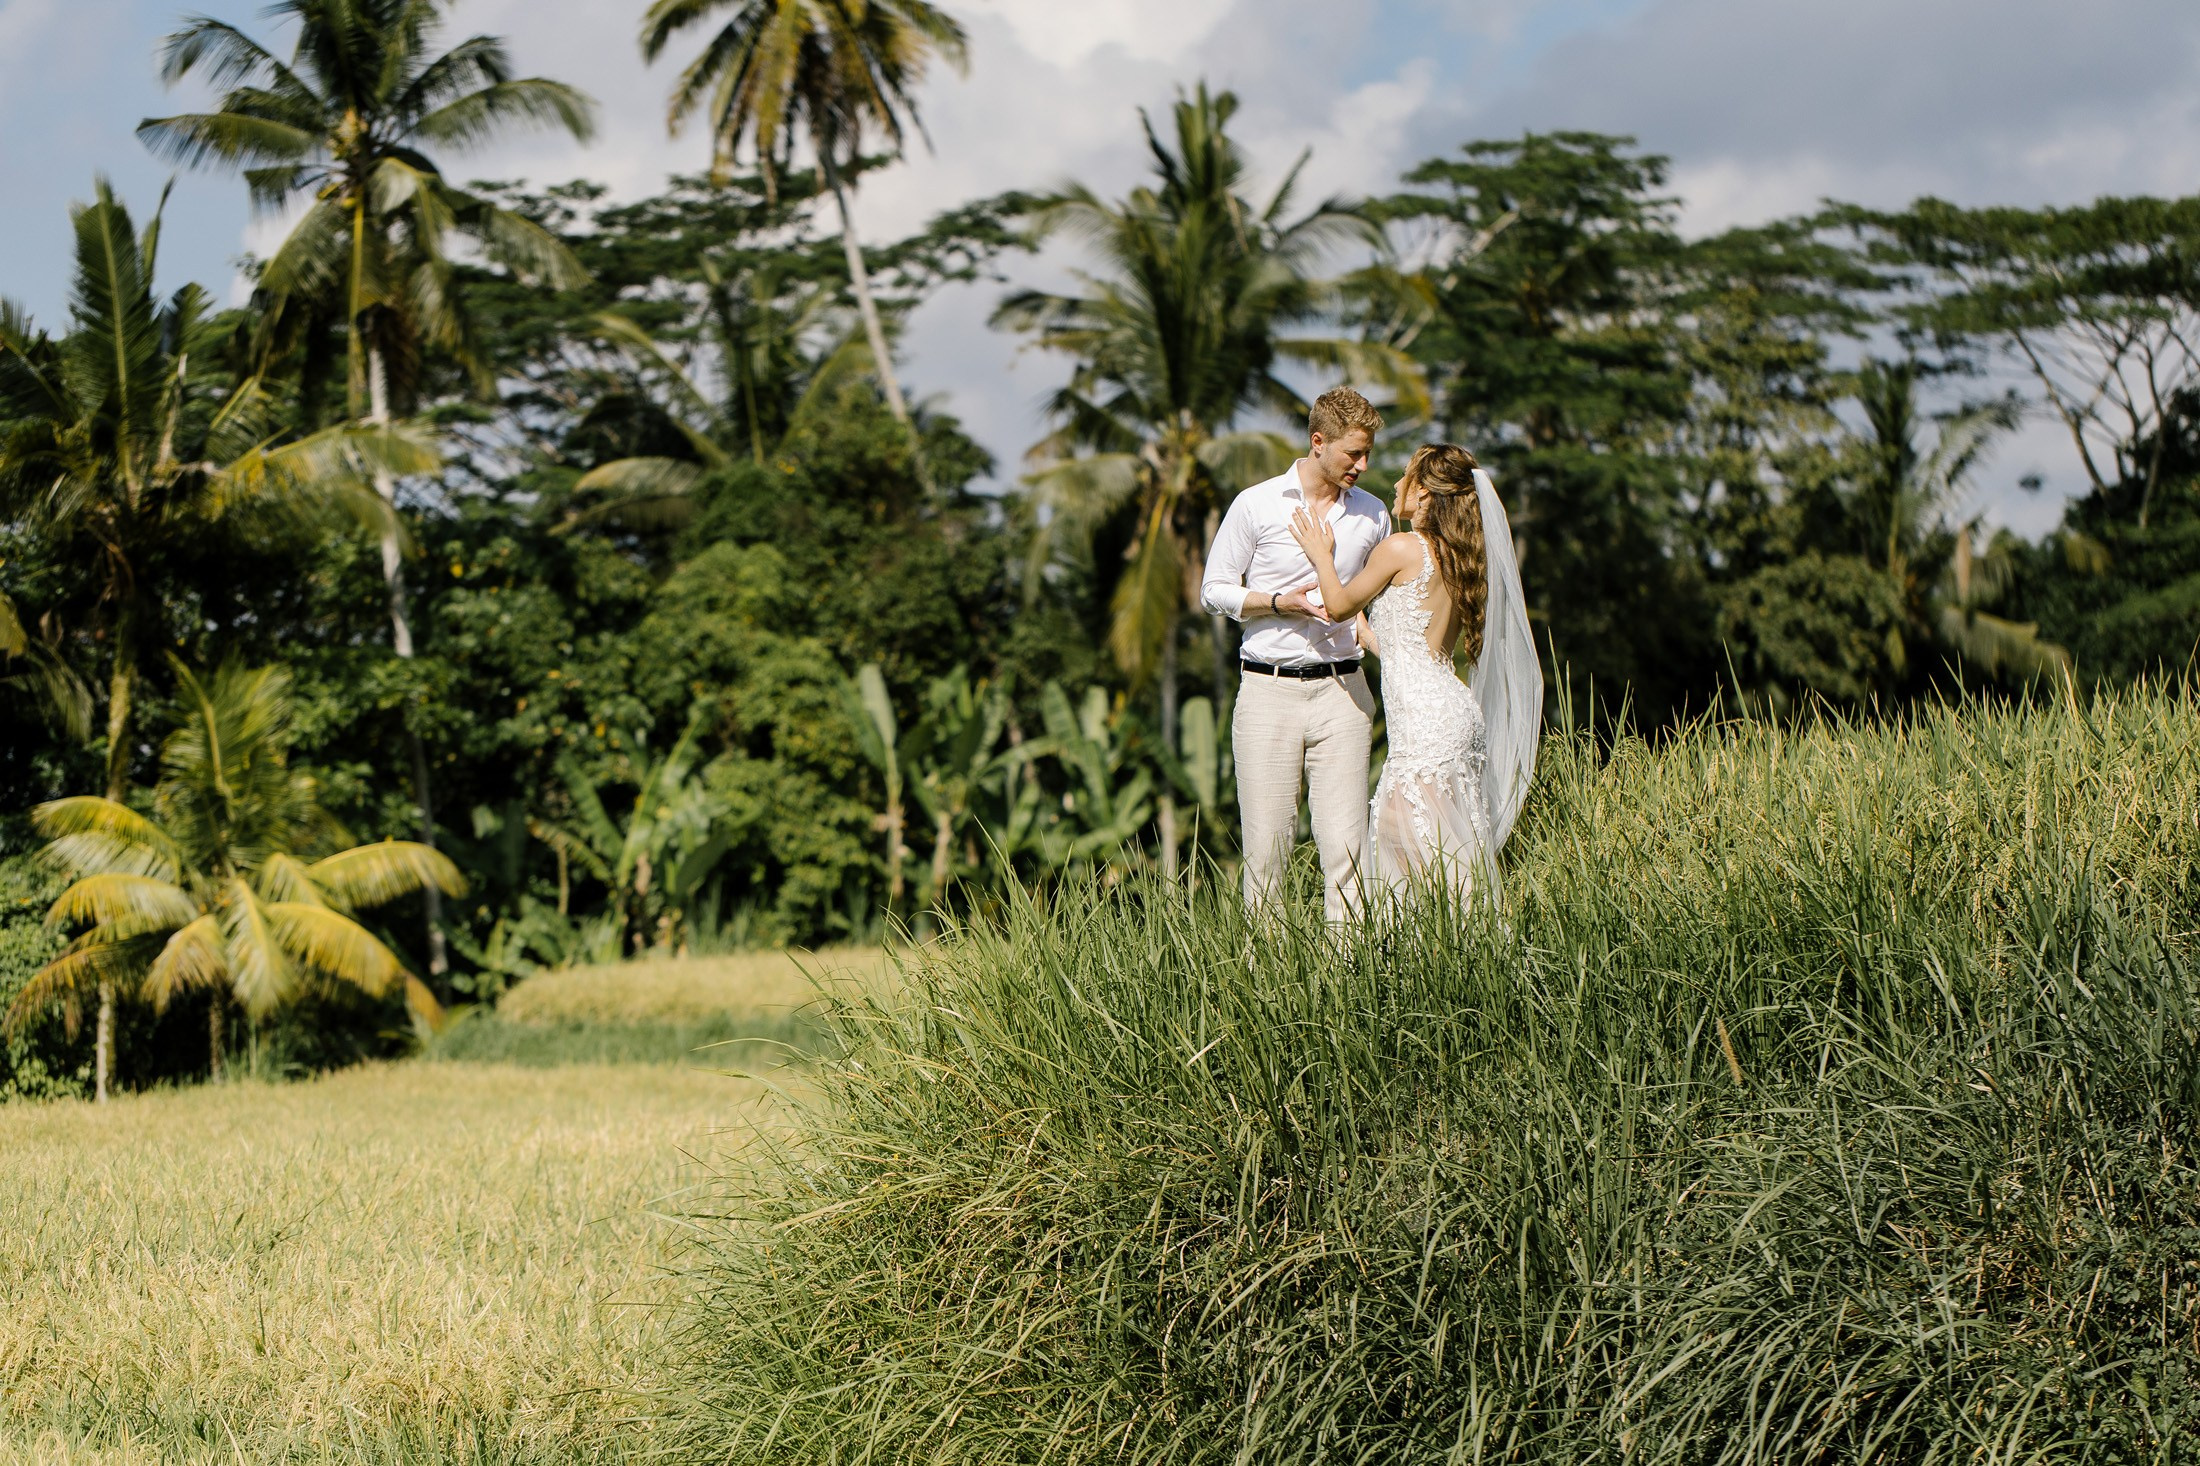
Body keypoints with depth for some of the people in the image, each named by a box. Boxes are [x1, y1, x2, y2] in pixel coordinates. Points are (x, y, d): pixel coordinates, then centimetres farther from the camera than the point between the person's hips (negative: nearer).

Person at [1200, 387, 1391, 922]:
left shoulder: (1372, 514, 10)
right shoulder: (1257, 505, 1)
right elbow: (1215, 588, 5)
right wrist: (1282, 602, -10)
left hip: (1340, 690, 2)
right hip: (1269, 692, -2)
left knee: (1346, 843, -5)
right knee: (1267, 842, -3)